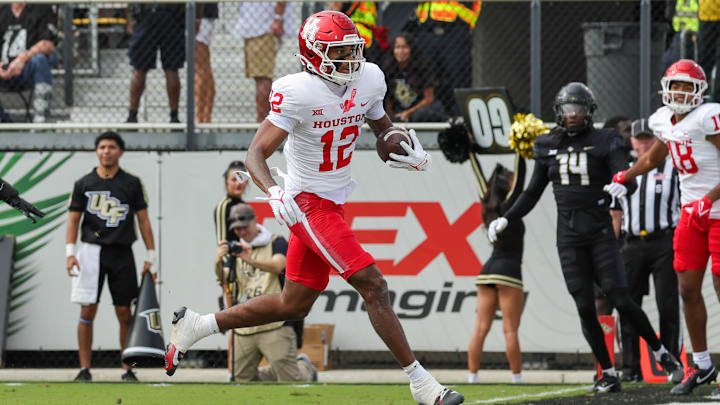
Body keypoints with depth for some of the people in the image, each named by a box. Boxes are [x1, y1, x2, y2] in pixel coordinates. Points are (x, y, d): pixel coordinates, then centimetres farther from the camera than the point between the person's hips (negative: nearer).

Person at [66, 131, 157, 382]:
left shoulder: (131, 183, 6)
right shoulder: (84, 184, 6)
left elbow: (143, 219, 8)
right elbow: (73, 220, 6)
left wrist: (151, 256, 2)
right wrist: (70, 252, -8)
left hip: (122, 253, 0)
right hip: (91, 251, 0)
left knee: (124, 313, 1)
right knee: (87, 312, -3)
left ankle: (128, 369, 7)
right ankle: (84, 369, 1)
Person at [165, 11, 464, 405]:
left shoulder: (369, 80, 0)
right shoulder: (298, 93, -20)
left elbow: (383, 127, 21)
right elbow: (255, 154, -21)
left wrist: (410, 154, 0)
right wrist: (273, 192, -40)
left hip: (332, 204, 8)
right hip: (307, 205, -8)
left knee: (294, 304, 15)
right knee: (372, 285, -14)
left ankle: (196, 325, 28)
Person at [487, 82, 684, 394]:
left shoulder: (604, 142, -2)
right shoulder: (549, 146, 9)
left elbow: (628, 180, -13)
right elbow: (532, 193, 18)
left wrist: (621, 186, -37)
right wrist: (505, 220, 10)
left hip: (600, 233, -3)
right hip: (569, 237, 3)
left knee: (621, 300, -9)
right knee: (585, 307, -2)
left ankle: (661, 353, 10)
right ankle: (608, 374, 5)